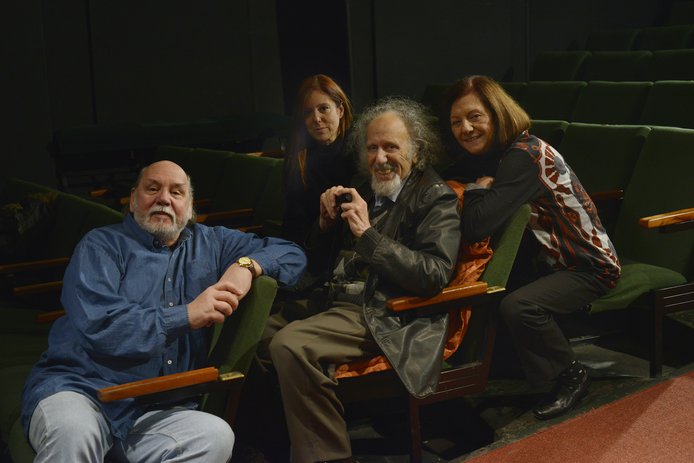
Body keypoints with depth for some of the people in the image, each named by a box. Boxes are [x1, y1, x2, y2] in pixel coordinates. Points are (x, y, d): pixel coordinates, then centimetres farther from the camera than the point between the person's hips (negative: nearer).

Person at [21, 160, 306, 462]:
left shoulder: (210, 244, 17)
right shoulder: (102, 245, 5)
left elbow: (292, 254, 17)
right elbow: (97, 323, -13)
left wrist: (247, 265, -4)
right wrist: (186, 316, -15)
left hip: (157, 411, 5)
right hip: (79, 387, -5)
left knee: (217, 437, -28)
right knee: (73, 434, -40)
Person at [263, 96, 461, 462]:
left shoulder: (436, 199, -3)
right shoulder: (364, 193, 18)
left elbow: (435, 275, -18)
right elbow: (320, 256, 26)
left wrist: (368, 234, -19)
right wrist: (327, 221, 4)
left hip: (385, 317, -8)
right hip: (335, 301, 8)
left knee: (290, 344, -29)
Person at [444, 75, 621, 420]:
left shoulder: (524, 156, -27)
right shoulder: (487, 154, 2)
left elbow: (477, 226, -35)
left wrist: (477, 188, -16)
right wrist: (479, 189, -19)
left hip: (588, 266, -9)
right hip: (547, 259, 9)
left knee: (518, 307, -28)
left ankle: (572, 377, -5)